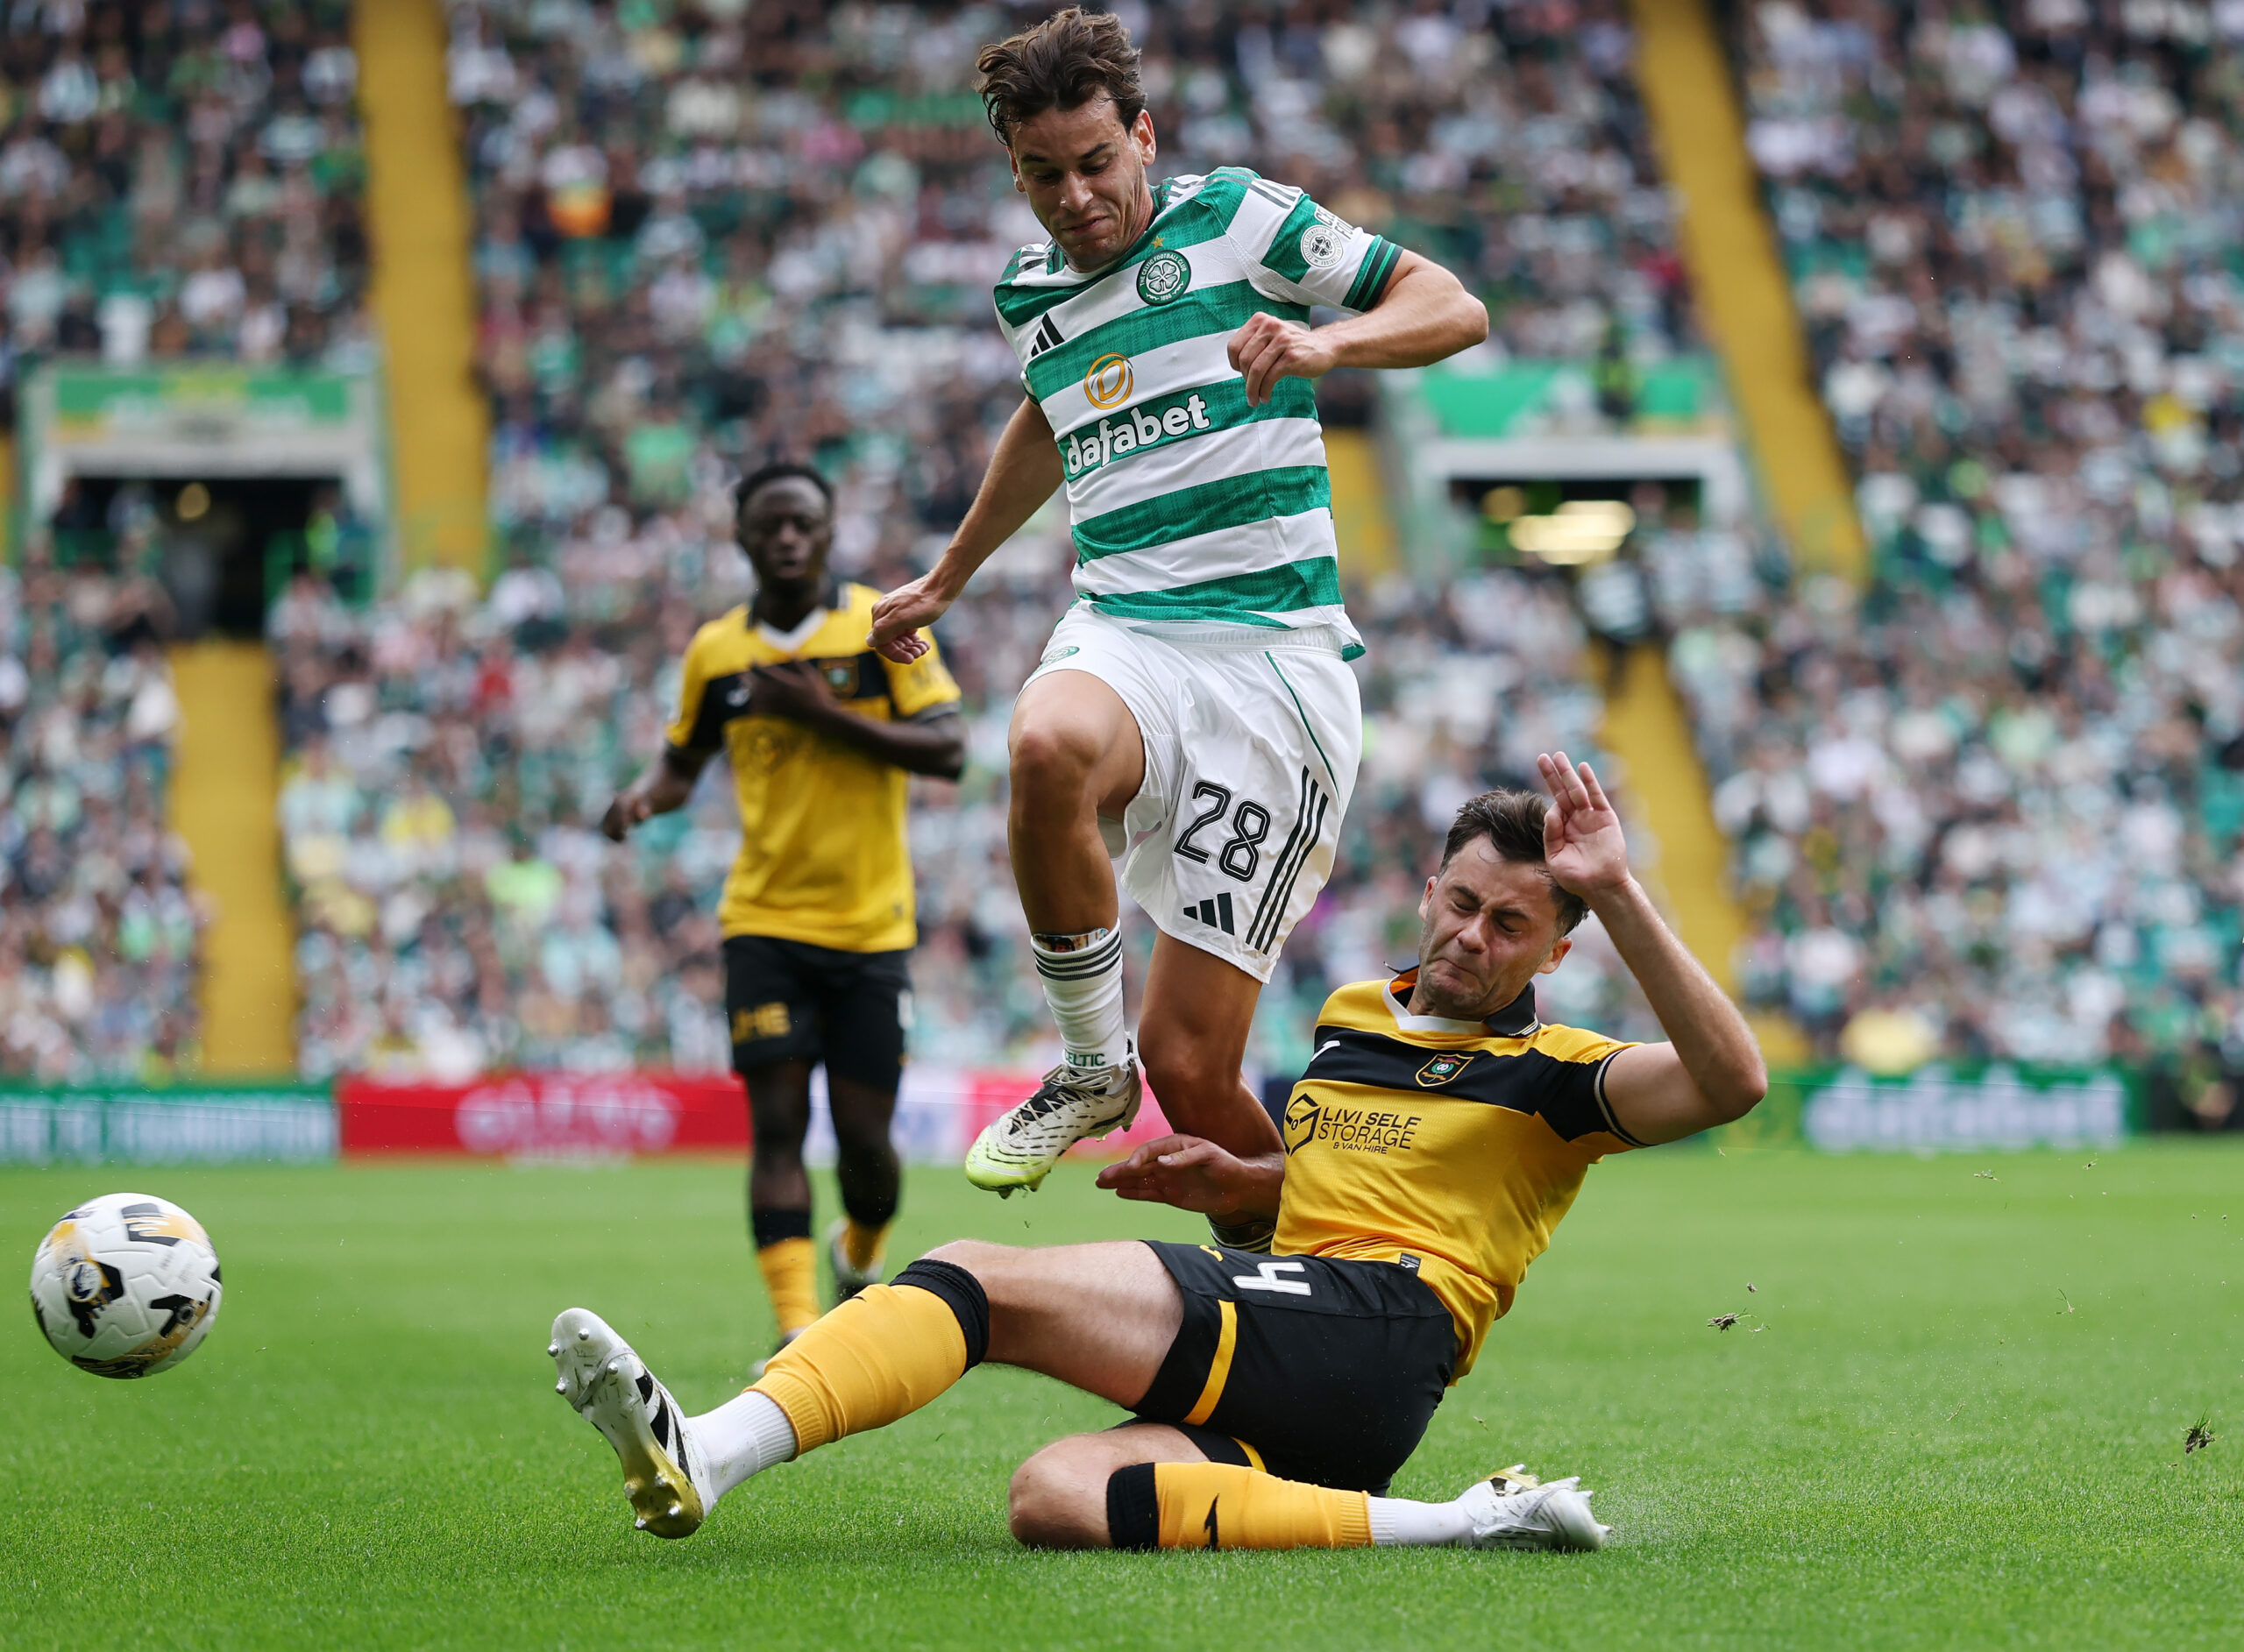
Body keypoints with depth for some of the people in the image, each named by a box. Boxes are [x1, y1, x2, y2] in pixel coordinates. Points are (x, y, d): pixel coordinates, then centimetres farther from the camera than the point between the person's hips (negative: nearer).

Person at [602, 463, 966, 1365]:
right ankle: (798, 1327, -12)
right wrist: (643, 797, -3)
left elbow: (949, 749, -11)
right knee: (777, 1124, -11)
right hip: (765, 919, 1)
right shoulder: (716, 651, 6)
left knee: (862, 1136, 1)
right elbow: (683, 760, 20)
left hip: (872, 924, -1)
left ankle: (861, 1255, 34)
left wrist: (826, 715, -19)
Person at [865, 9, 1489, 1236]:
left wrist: (1325, 343, -20)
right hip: (1120, 634, 4)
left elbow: (1453, 309, 0)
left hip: (1274, 657, -4)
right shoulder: (1026, 291, 16)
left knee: (1188, 1062, -12)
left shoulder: (1237, 219, 1)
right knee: (1049, 746, -37)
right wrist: (947, 579, 48)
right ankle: (1089, 1067, -15)